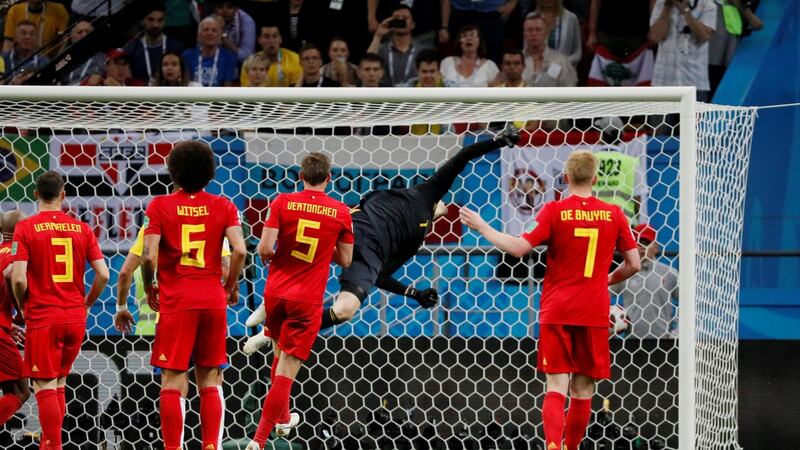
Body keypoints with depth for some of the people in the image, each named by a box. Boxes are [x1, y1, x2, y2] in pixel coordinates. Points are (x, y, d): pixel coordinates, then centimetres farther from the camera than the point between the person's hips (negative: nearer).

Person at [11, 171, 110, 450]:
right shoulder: (82, 229, 3)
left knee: (45, 386, 0)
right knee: (59, 382, 19)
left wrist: (22, 306, 4)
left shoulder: (26, 228, -7)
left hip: (42, 318, -4)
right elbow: (103, 275, -1)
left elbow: (18, 278, -14)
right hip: (75, 317, 4)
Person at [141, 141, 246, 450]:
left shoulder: (160, 206, -2)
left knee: (173, 382, -1)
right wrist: (231, 286, 7)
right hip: (213, 300, 2)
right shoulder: (223, 207, 4)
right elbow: (239, 250, -8)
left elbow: (149, 256, -11)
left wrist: (148, 288, 7)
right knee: (210, 381, 9)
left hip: (175, 301, -2)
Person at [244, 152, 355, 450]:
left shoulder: (282, 203, -6)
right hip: (307, 301, -2)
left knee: (281, 354, 26)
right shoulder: (340, 212, -4)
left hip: (275, 293, 2)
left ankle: (283, 418, 43)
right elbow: (345, 260, 4)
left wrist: (268, 256, 11)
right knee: (287, 369, -3)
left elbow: (264, 249, -12)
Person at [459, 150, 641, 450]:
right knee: (583, 390, 12)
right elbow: (633, 264, 6)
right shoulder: (613, 214, 2)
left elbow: (518, 248, -13)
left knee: (557, 387, -4)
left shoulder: (554, 211, -7)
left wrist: (482, 228, 0)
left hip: (556, 312, -2)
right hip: (594, 313, 2)